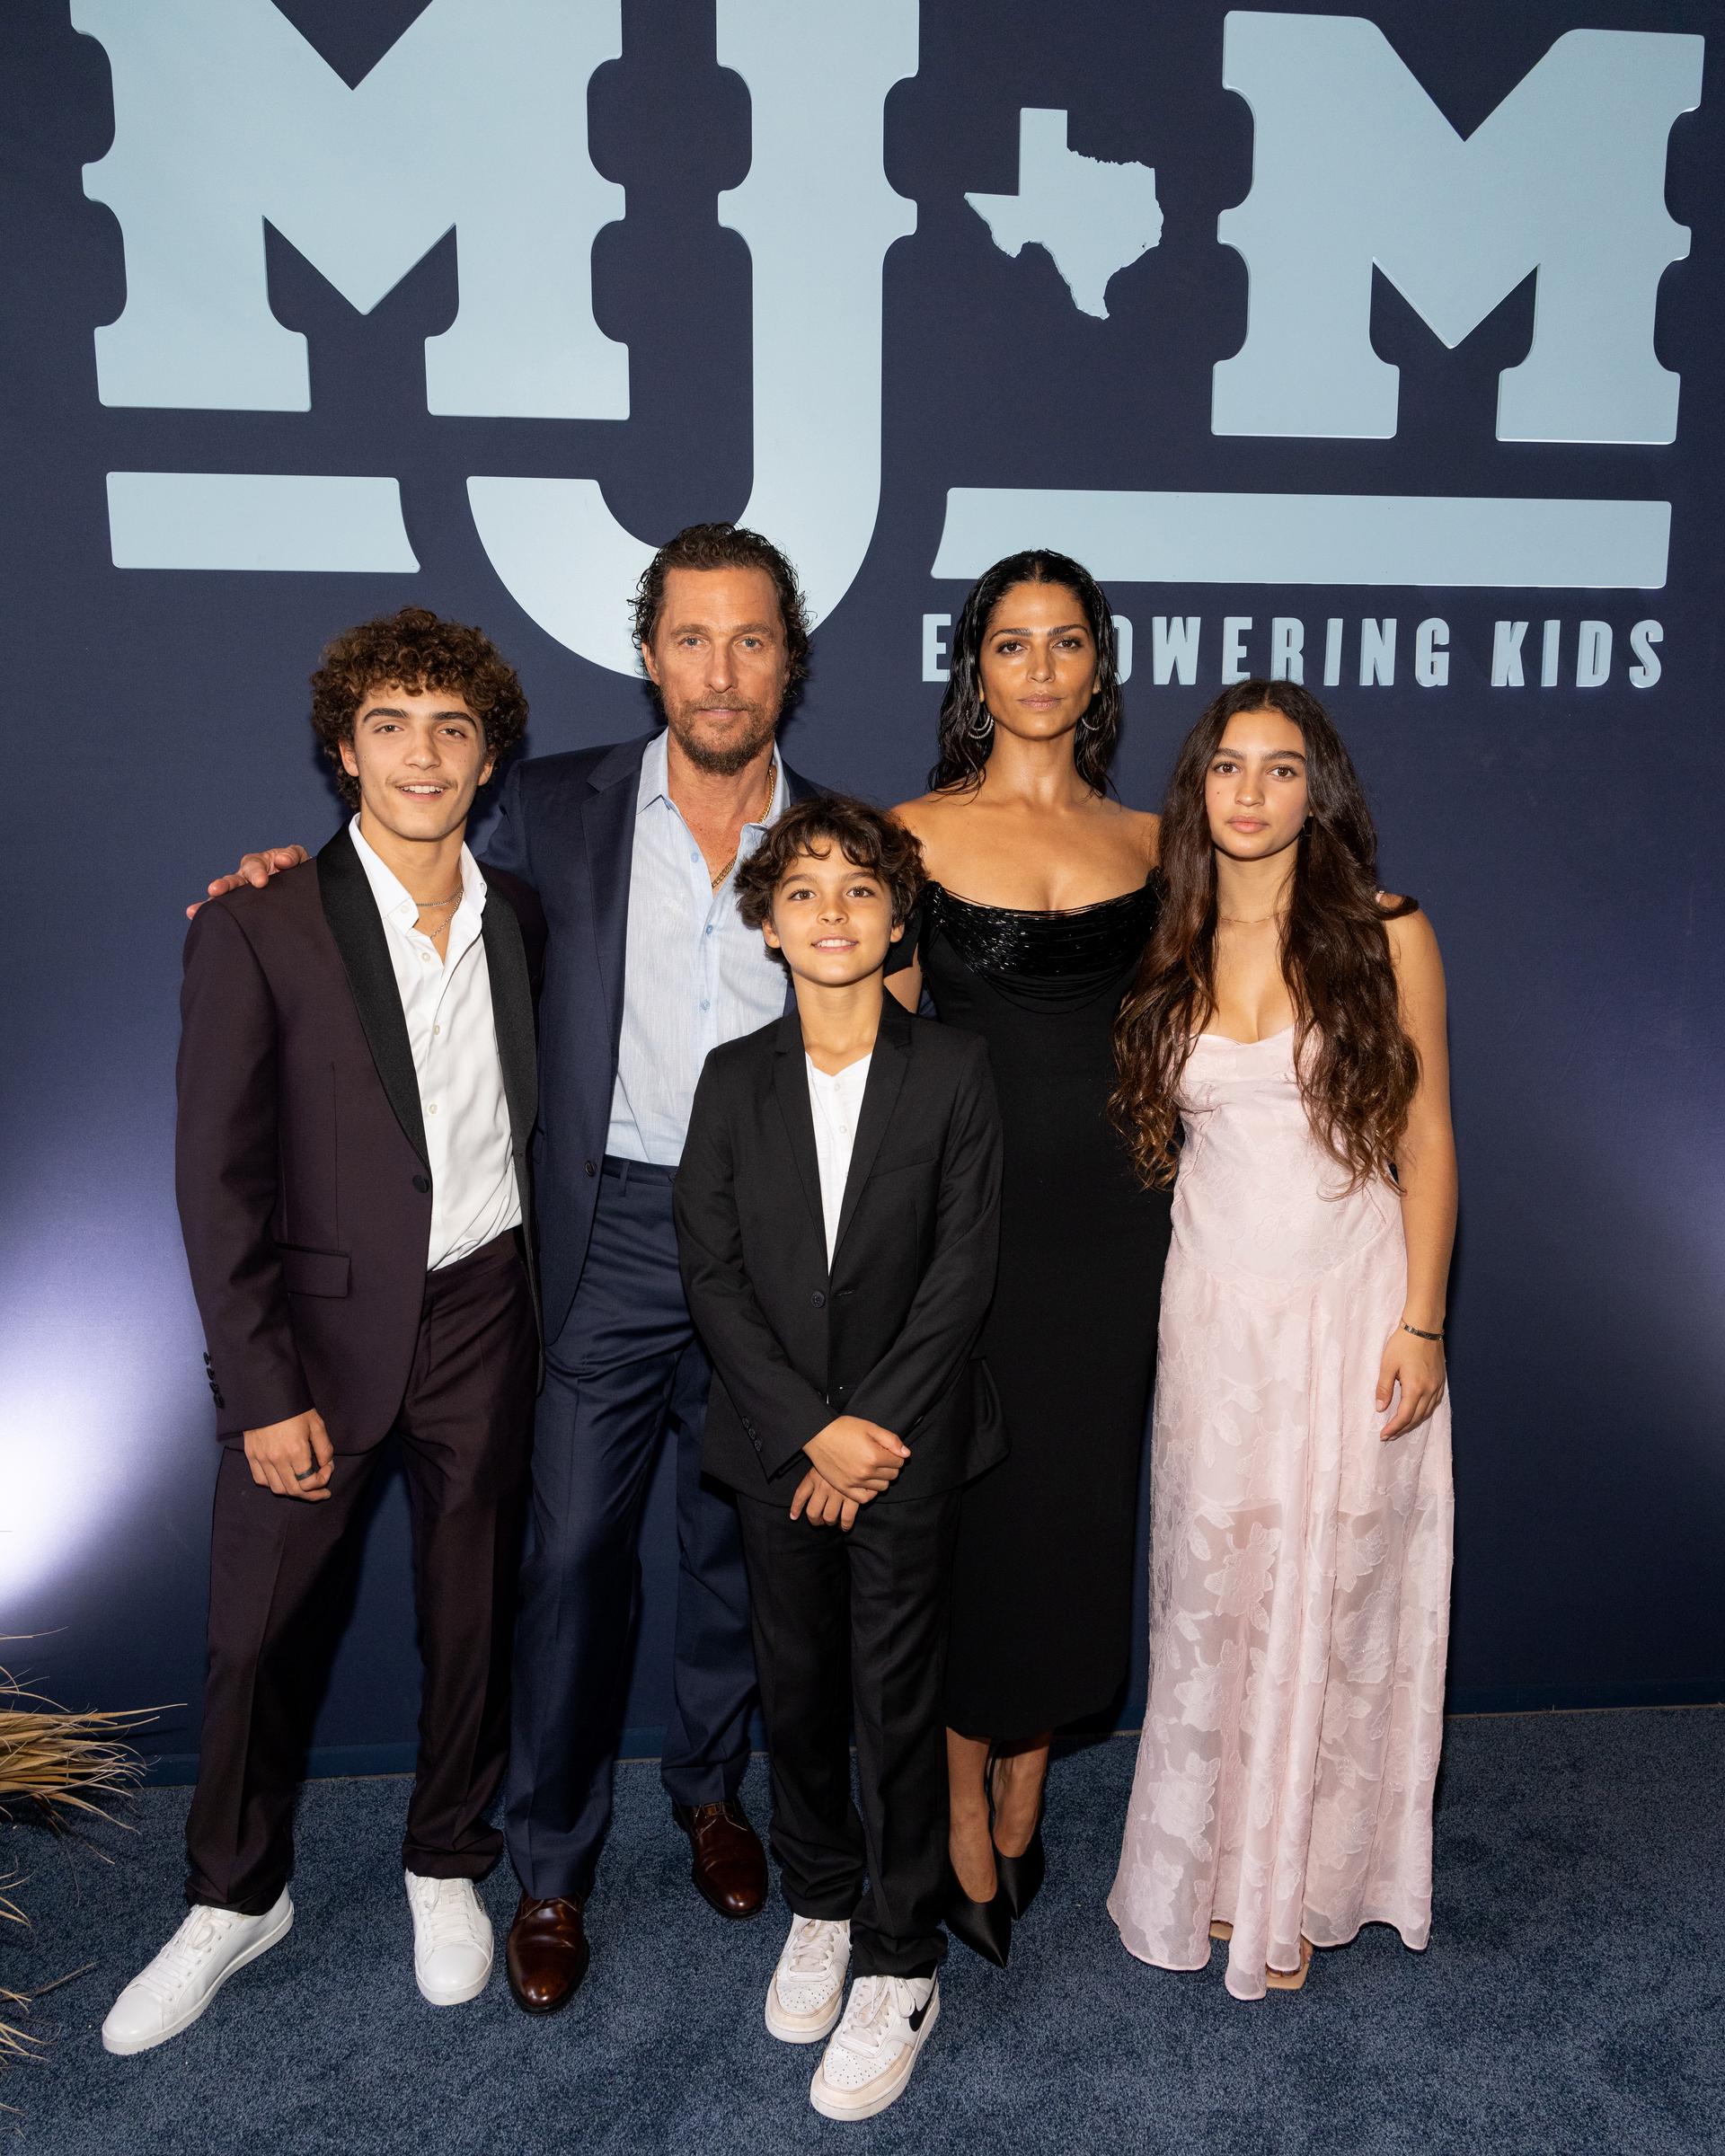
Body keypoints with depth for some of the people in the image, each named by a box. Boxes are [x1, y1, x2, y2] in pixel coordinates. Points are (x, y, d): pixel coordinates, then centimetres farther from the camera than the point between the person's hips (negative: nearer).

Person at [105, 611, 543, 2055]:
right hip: (323, 1321, -2)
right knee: (265, 1629, 9)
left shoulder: (520, 917, 3)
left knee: (473, 1611, 14)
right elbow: (219, 1177, -9)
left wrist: (545, 1304, 4)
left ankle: (449, 1864, 38)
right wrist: (266, 1389, -11)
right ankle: (237, 1896, 34)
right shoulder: (260, 928, -9)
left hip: (483, 1309, 3)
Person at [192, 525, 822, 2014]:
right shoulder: (557, 809, -1)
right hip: (613, 1233, -1)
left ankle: (710, 1787, 41)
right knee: (576, 1548, 3)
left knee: (735, 1541, 16)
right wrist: (307, 875, -3)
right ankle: (553, 1865, 24)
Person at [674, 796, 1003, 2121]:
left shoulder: (954, 1072, -4)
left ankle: (900, 1963, 23)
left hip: (908, 1438, -2)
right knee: (797, 1688, 15)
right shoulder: (734, 1080, 2)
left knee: (896, 1698, 4)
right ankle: (820, 1904, 37)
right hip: (778, 1442, 3)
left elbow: (963, 1272, -8)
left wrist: (872, 1431, -13)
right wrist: (813, 1428, -12)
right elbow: (711, 1272, -3)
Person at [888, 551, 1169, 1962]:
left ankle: (1025, 1792, 33)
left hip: (1113, 1212, 3)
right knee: (971, 1506, 5)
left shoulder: (1145, 841, 7)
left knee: (1078, 1502, 12)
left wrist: (1180, 1215, 7)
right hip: (969, 1201, -3)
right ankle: (965, 1813, 26)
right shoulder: (915, 831, -2)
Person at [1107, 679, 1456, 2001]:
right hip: (1215, 1310, 2)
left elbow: (1427, 1143, -2)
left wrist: (1421, 1322, -6)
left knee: (1330, 1593, 8)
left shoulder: (1387, 939, -4)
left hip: (1351, 1310, -2)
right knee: (1213, 1592, 9)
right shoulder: (1173, 950, 4)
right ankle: (1211, 1866, 29)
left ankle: (1299, 1887, 27)